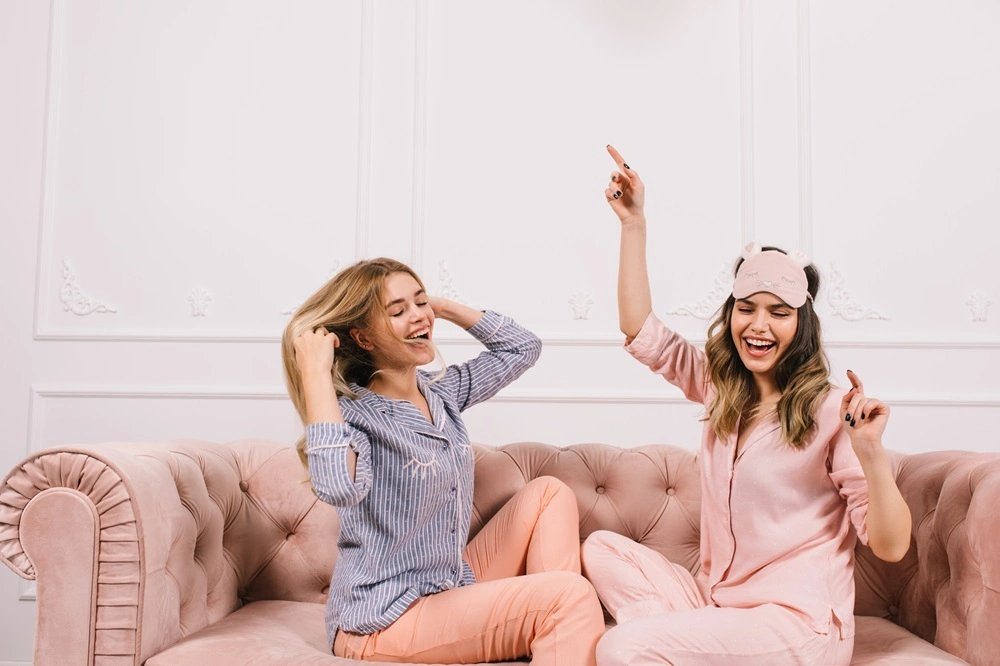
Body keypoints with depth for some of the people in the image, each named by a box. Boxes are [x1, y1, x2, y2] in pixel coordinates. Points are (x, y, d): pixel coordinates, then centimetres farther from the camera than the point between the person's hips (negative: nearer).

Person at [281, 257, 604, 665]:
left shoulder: (443, 392, 5)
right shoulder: (354, 413, -18)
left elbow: (523, 348, 16)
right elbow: (339, 488, -41)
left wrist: (444, 307, 7)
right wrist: (316, 373, -31)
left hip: (451, 586, 9)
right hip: (383, 618, -9)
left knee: (547, 492, 5)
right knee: (570, 596, -21)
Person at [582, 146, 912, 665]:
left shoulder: (831, 411, -12)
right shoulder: (720, 388, 6)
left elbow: (891, 547, -12)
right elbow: (641, 331, 5)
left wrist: (871, 452, -30)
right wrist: (633, 223, 1)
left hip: (798, 624, -7)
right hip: (715, 602, 7)